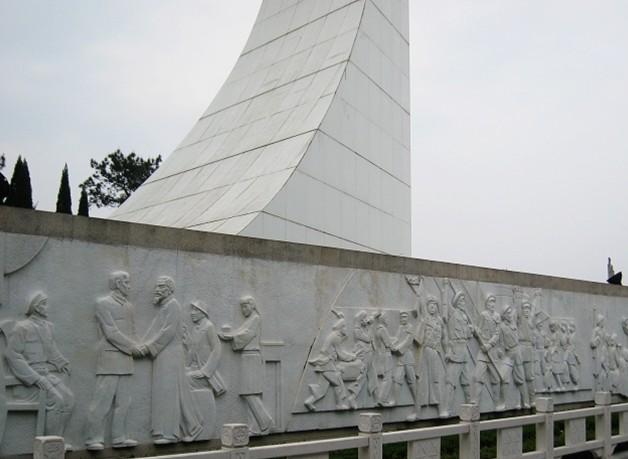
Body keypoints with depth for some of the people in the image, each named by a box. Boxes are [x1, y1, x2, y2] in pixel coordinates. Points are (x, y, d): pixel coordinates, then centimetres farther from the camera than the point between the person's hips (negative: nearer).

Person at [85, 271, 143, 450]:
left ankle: (119, 437, 13)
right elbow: (111, 332, -12)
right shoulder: (103, 303, -5)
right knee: (103, 400, -5)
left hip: (126, 360, 7)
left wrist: (137, 347, 0)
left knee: (123, 401, 7)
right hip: (110, 358, -7)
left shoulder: (128, 306, 16)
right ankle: (94, 438, 1)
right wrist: (132, 347, -12)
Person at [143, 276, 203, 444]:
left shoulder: (172, 305, -9)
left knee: (168, 391, -7)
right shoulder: (164, 306, 17)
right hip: (164, 355, 8)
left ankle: (169, 432, -4)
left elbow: (168, 331, -16)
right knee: (174, 392, 10)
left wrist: (149, 347, -13)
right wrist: (144, 345, 4)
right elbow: (156, 330, 15)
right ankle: (190, 427, 16)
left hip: (170, 355, -8)